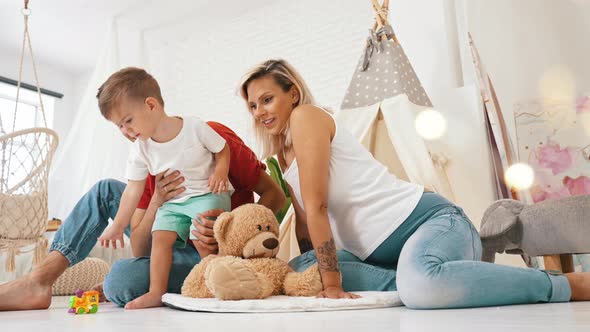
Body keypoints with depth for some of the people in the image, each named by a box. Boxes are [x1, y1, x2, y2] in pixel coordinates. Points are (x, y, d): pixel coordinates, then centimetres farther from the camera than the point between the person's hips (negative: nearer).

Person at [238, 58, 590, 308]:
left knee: (419, 283, -39)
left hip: (427, 219, -8)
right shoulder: (282, 157, 19)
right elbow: (306, 225, 21)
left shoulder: (305, 117, -7)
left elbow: (316, 206, -14)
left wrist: (332, 281, -14)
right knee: (300, 269, -10)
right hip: (379, 252, 8)